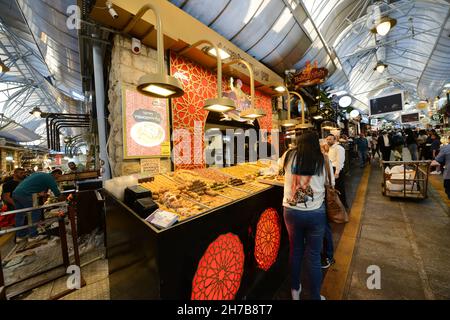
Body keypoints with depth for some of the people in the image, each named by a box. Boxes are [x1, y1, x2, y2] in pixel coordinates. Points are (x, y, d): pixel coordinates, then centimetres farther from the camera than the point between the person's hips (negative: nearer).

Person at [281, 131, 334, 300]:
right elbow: (330, 184, 6)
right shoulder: (323, 160, -4)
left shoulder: (289, 156, -4)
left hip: (291, 211, 1)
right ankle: (315, 296, 37)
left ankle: (295, 290, 43)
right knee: (313, 256, 15)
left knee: (295, 250, 22)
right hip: (316, 212, -1)